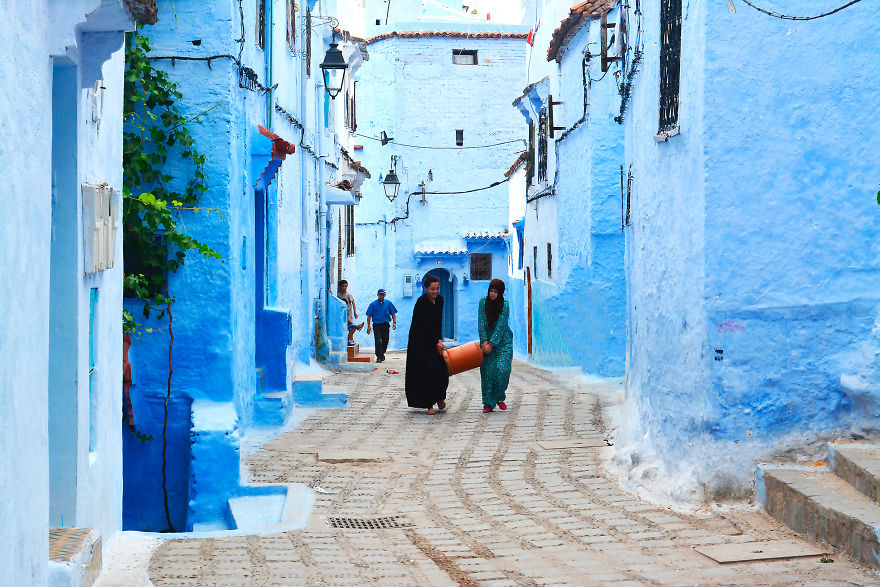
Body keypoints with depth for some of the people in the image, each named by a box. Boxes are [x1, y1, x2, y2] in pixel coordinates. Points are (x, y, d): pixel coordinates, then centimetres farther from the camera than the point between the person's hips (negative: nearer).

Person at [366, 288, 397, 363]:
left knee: (385, 341, 9)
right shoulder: (373, 304, 1)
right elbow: (369, 316, 2)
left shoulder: (388, 303, 6)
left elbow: (393, 313, 10)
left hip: (385, 325, 2)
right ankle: (379, 357, -8)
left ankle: (382, 353, 31)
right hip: (376, 325, -2)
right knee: (378, 341, -10)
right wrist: (369, 326, -5)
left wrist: (394, 322, -2)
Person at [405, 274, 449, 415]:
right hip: (420, 341, -6)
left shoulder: (439, 300, 2)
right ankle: (429, 404, -2)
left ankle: (439, 398, 20)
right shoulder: (421, 302, -18)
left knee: (441, 369, -1)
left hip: (433, 338, 6)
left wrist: (440, 339, -5)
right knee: (426, 371, -9)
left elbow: (438, 322, 6)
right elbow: (426, 325, -19)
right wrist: (436, 343, -18)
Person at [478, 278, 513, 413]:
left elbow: (500, 326, -16)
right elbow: (481, 322, -5)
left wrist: (492, 344, -20)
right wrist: (484, 341, -14)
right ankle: (488, 403, 1)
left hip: (502, 340, -2)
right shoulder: (483, 302, -3)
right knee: (487, 371, -4)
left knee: (502, 369, -14)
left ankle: (499, 397, 8)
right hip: (487, 339, 2)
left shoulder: (505, 305, -12)